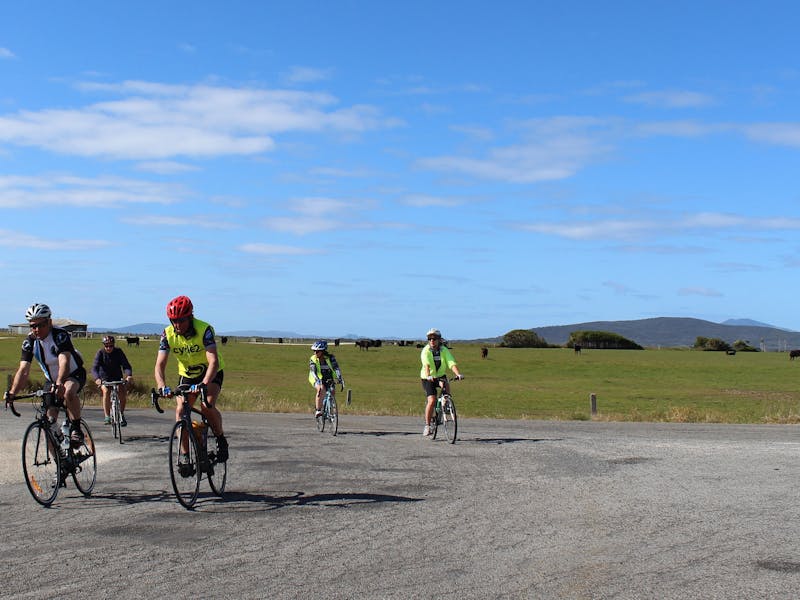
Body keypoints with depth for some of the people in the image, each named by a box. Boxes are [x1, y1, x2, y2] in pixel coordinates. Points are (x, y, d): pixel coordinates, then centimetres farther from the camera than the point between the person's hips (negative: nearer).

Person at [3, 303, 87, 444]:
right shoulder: (29, 341, -13)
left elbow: (64, 361, -40)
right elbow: (23, 370, -19)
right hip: (52, 380, 5)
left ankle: (76, 429, -23)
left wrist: (59, 384, -57)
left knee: (68, 392, -39)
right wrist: (12, 393, -34)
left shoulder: (60, 335, -26)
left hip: (74, 375, -5)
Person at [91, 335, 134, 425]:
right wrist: (97, 378, -47)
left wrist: (129, 375, -43)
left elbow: (126, 365, -21)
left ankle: (121, 414, -4)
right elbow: (94, 368, -26)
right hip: (104, 379, -1)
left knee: (123, 391, -23)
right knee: (106, 391, -30)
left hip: (117, 378, 1)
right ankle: (107, 416, -24)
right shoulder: (100, 353, -14)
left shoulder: (118, 352, -11)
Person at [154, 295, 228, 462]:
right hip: (187, 374, 4)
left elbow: (213, 361, -39)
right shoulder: (168, 334, -19)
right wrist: (162, 387, -42)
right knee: (180, 410, -14)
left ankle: (221, 440, -1)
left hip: (211, 373, -3)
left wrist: (204, 384, -55)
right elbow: (160, 364, -23)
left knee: (207, 406, -26)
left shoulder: (204, 330, -30)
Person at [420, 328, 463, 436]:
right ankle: (427, 425, -5)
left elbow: (452, 363, -22)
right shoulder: (426, 351, -15)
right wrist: (428, 376, -50)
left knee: (447, 386, -31)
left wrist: (458, 374, -40)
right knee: (432, 400, -17)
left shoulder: (444, 350, -9)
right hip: (428, 378, -2)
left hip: (440, 376, 2)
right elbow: (426, 364, -32)